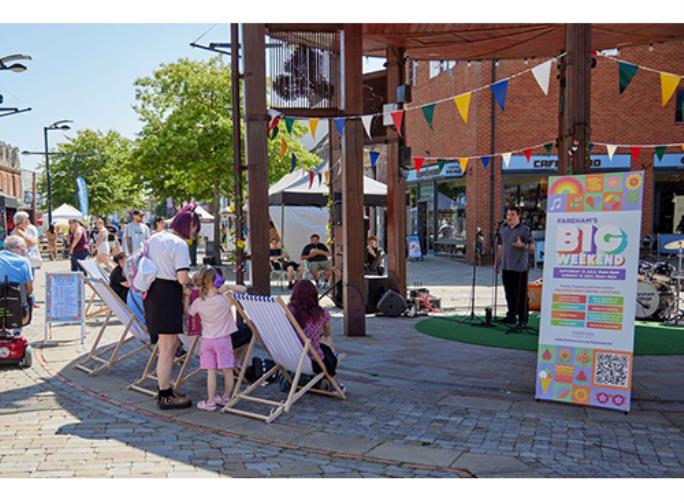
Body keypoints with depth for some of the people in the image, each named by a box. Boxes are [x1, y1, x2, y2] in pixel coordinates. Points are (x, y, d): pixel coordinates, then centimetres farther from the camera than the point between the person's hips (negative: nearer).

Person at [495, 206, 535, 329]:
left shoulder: (525, 230, -6)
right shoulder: (503, 228, 12)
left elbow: (532, 247, -6)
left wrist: (522, 245, -25)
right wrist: (497, 262, 18)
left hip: (520, 267, -6)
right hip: (506, 267, 6)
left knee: (521, 295, -3)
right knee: (509, 293, 13)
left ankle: (523, 320, 3)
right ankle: (511, 316, 25)